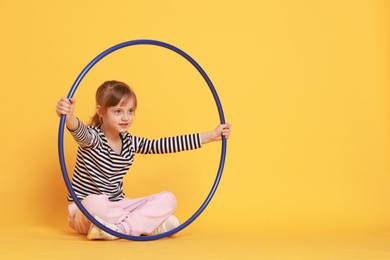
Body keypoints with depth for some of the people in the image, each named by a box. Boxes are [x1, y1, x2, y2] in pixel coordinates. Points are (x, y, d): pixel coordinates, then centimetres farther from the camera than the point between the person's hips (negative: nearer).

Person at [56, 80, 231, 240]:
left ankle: (120, 228, -27)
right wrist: (69, 116, -64)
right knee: (94, 203, -41)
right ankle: (151, 225, -26)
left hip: (116, 206, 7)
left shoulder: (130, 142, 5)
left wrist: (211, 135, 7)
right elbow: (80, 132, -39)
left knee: (167, 199, -8)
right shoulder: (92, 138, -14)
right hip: (85, 210, -6)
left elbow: (166, 144, 7)